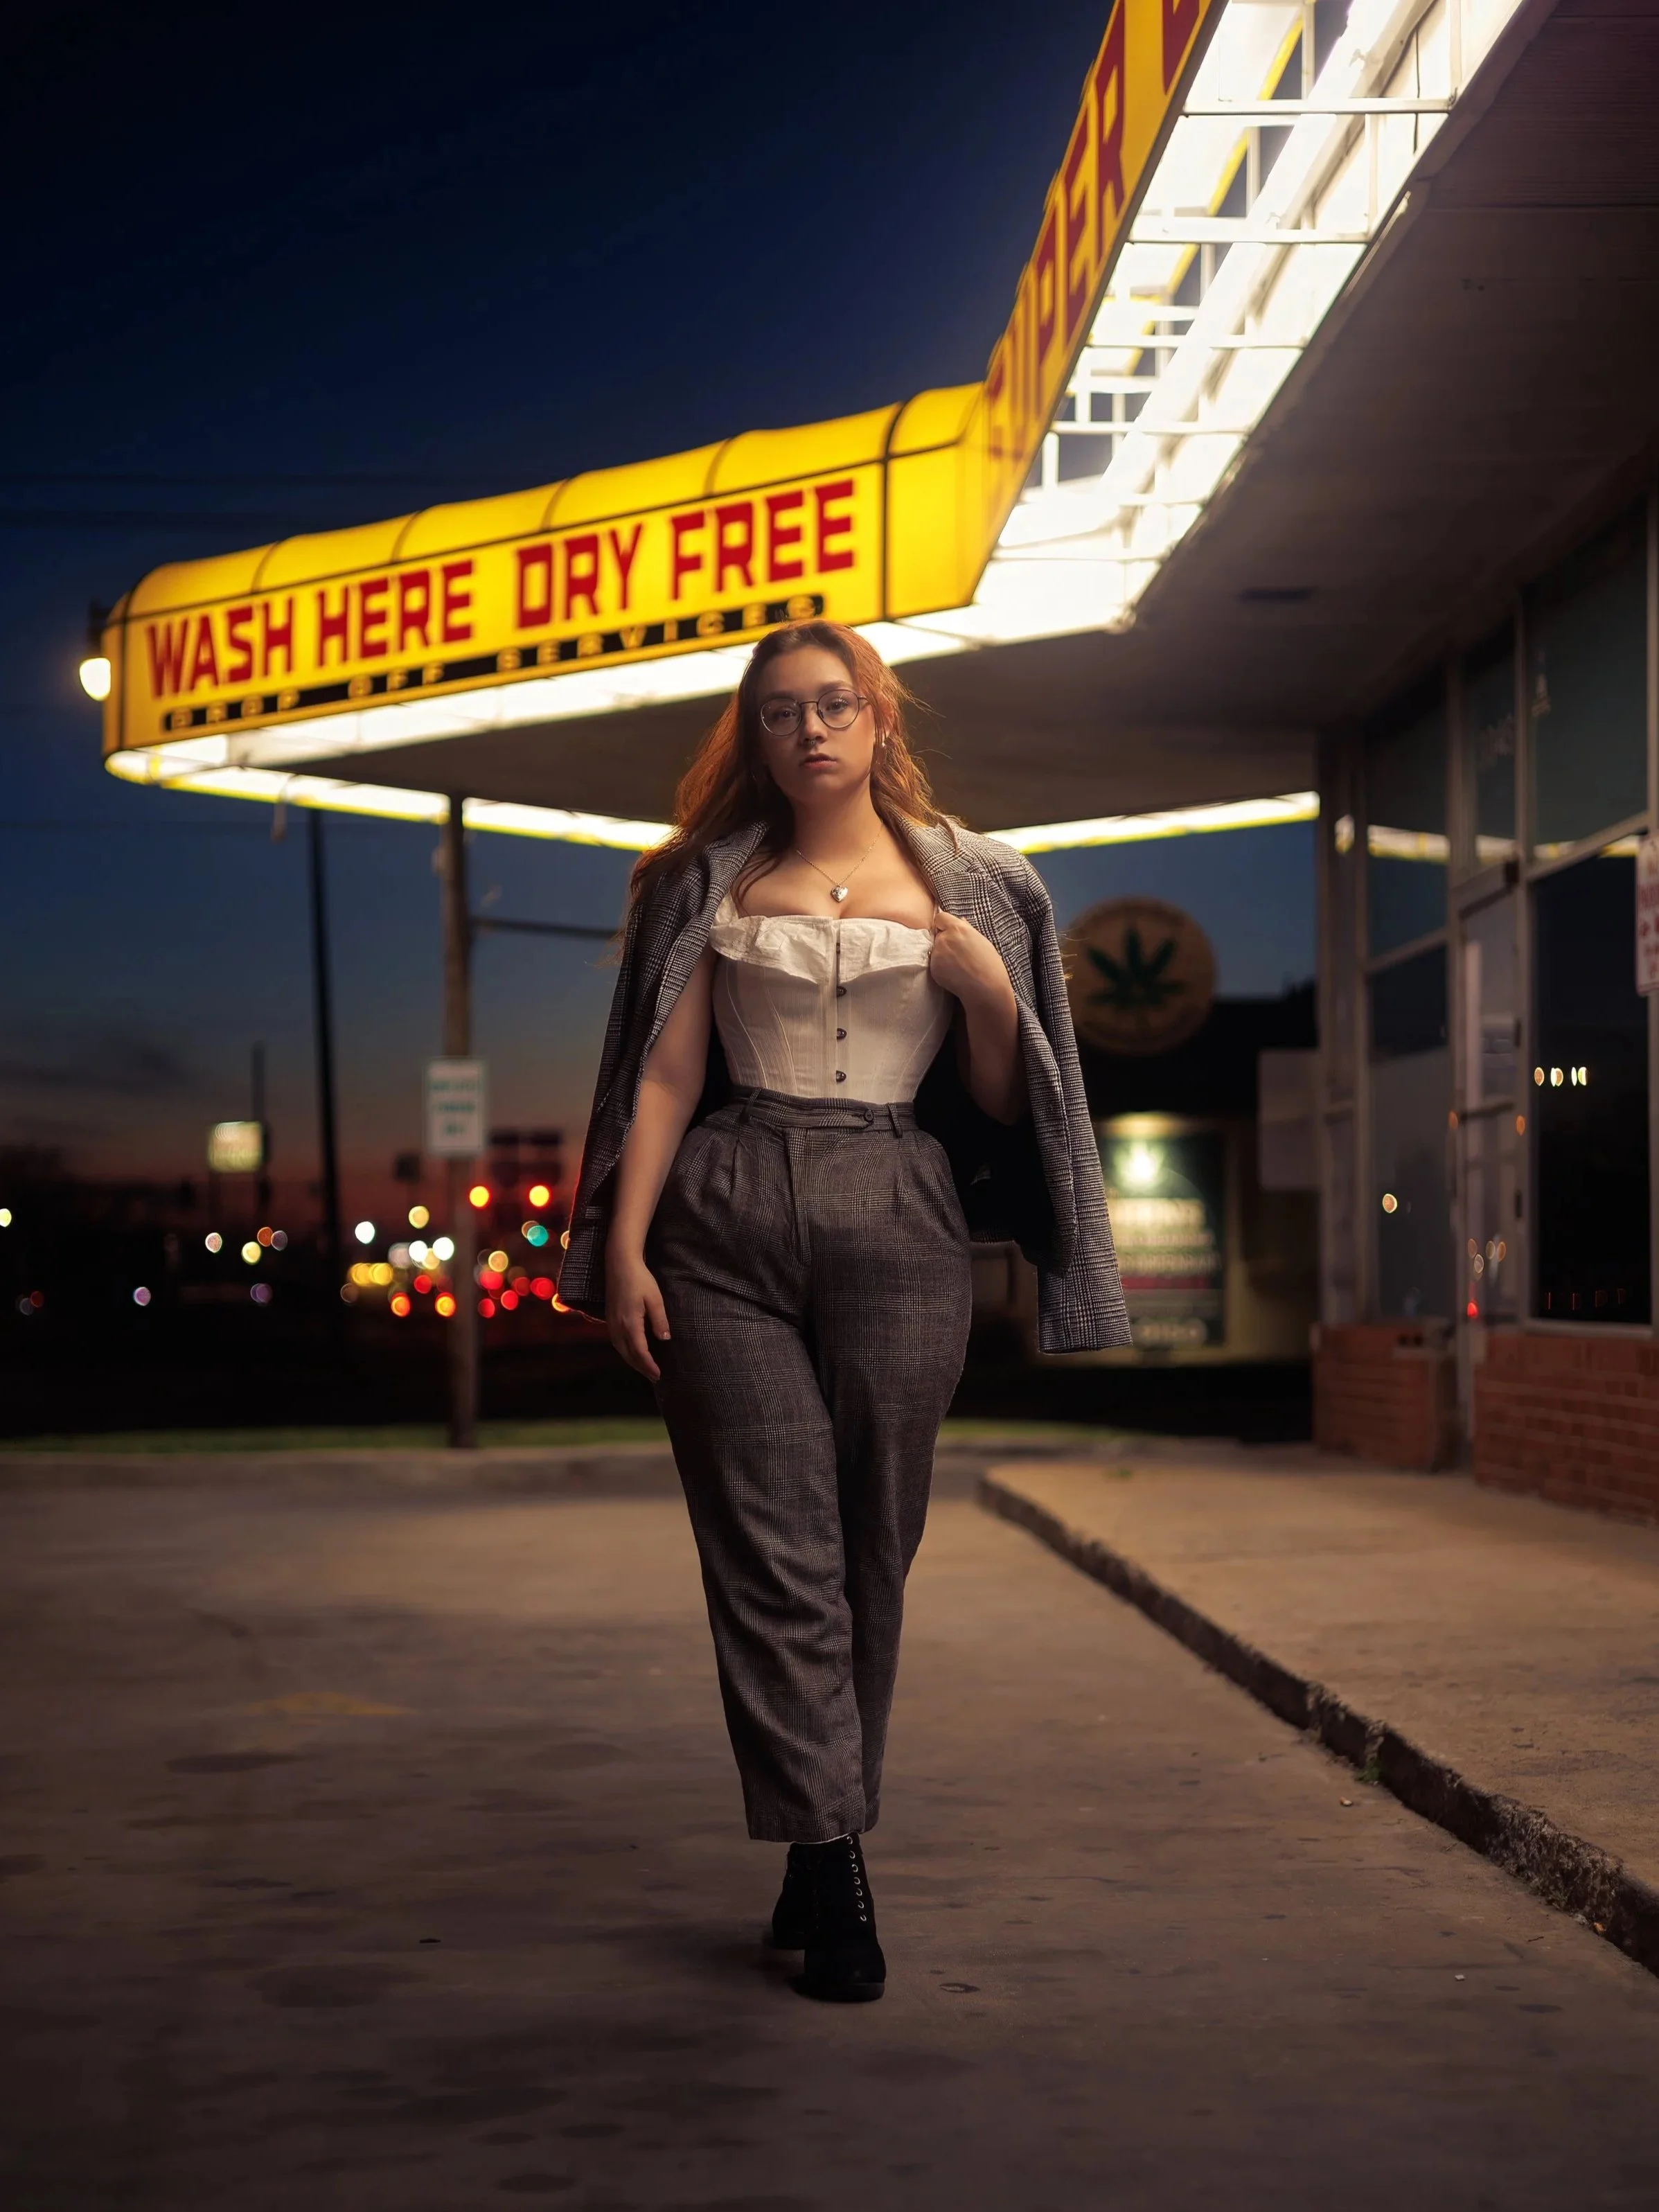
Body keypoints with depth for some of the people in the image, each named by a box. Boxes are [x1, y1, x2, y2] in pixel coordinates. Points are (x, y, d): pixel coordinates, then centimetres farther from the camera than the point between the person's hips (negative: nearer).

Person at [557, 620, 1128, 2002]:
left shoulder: (965, 888, 12)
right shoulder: (715, 883, 13)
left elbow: (999, 1106, 13)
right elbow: (666, 1075, 8)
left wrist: (993, 997, -5)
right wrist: (623, 1245, -1)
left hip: (899, 1227, 0)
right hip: (727, 1225, 0)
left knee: (871, 1550, 1)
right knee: (770, 1549, -7)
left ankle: (819, 1853, 13)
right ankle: (835, 1867, -7)